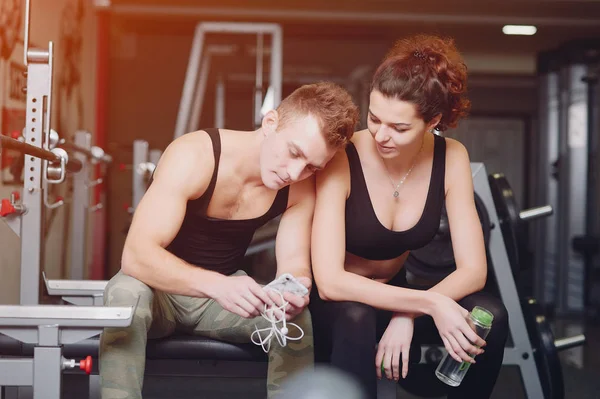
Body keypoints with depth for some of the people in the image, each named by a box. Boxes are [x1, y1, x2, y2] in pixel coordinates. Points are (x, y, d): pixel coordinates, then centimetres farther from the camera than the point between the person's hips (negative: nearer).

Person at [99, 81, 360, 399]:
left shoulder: (300, 187, -12)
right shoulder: (193, 156, -28)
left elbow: (294, 261, -12)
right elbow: (136, 254, -35)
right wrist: (216, 285, -52)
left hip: (225, 293, 4)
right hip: (160, 287, -3)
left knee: (296, 317, -24)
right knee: (126, 293, -37)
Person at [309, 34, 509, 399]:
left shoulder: (450, 158, -15)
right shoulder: (342, 159, -27)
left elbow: (474, 269, -16)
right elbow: (329, 281, -33)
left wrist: (409, 314, -32)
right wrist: (430, 304, -39)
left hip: (396, 287, 4)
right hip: (338, 299, -4)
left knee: (490, 315, -23)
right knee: (355, 317, -39)